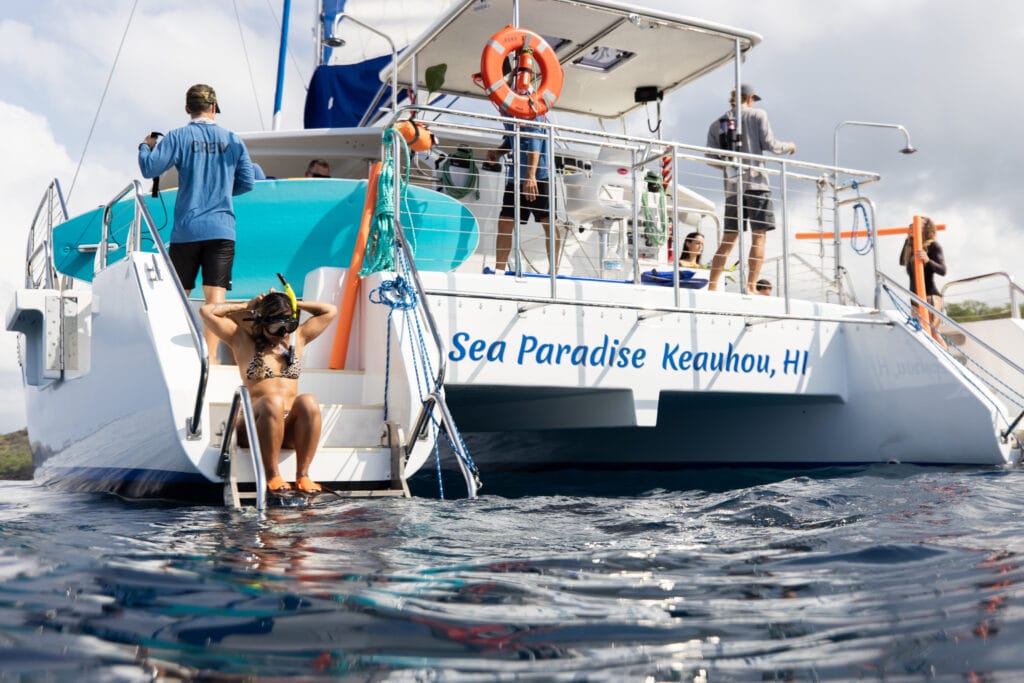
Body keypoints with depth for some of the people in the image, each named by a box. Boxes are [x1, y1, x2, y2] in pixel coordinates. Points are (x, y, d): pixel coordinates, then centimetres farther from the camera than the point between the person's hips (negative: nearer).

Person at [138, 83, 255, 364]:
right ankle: (210, 355, -7)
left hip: (187, 229, 0)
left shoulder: (179, 137, -1)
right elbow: (247, 183, 9)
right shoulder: (233, 140, 6)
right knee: (215, 295, -3)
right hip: (222, 229, 1)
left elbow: (149, 168, -6)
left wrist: (145, 146, 15)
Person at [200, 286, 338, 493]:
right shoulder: (243, 340, 12)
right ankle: (271, 475, -31)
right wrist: (246, 306, 14)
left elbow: (331, 311, 26)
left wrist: (294, 304, 19)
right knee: (272, 402, -36)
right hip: (256, 425, -3)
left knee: (309, 402, -31)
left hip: (290, 428, 3)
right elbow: (207, 311, 9)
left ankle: (303, 475, -30)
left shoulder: (297, 339, 20)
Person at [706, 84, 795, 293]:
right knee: (758, 236, -4)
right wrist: (788, 146, 16)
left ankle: (712, 287, 2)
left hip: (732, 185, 5)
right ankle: (751, 286, -13)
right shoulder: (757, 114, 4)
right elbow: (769, 144, -2)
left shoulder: (716, 123, 14)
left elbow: (712, 158, 9)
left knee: (728, 240, 8)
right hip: (756, 181, -4)